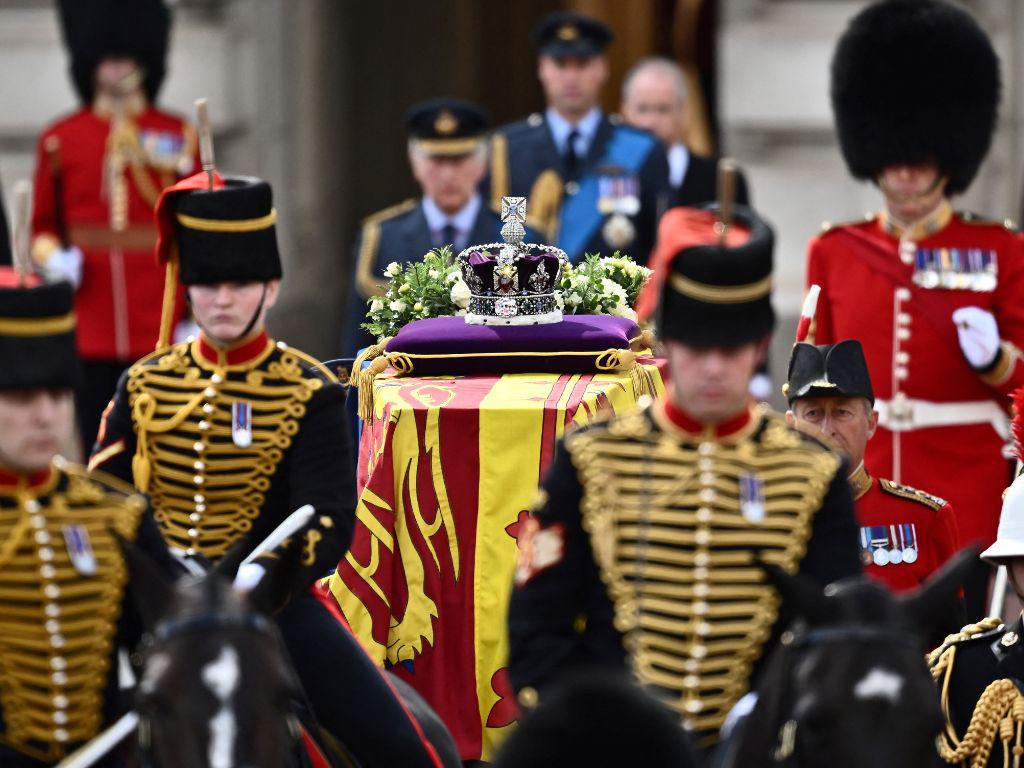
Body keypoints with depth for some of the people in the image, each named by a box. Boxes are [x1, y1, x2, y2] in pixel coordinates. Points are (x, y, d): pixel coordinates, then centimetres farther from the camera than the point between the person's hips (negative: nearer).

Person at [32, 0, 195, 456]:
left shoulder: (180, 137, 5)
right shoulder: (59, 140, 7)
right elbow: (43, 225, 15)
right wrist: (53, 256, -8)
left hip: (161, 329, -1)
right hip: (90, 328, 1)